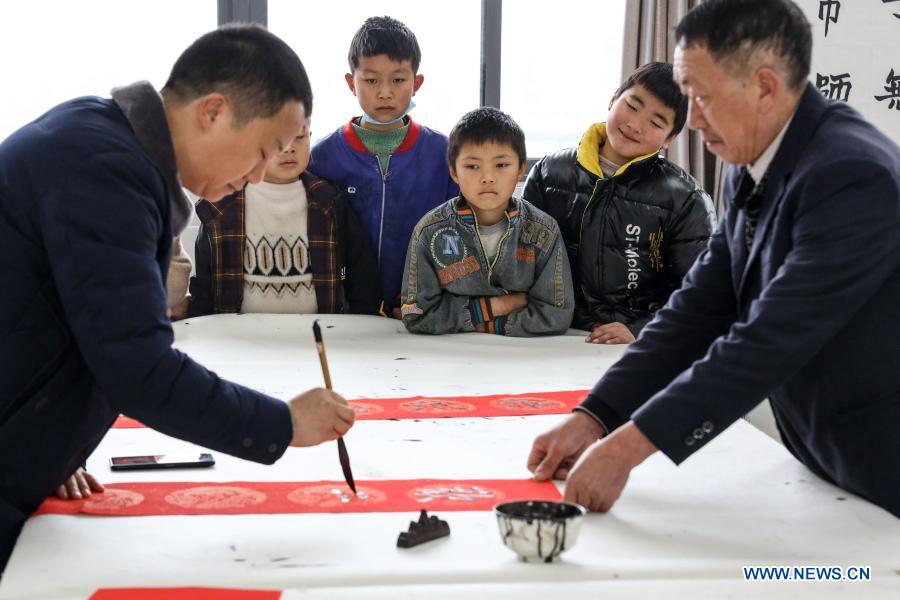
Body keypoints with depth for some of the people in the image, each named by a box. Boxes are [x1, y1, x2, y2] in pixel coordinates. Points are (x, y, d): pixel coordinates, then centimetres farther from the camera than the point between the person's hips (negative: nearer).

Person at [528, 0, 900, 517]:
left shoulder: (852, 175, -26)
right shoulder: (754, 173, 2)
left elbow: (769, 342, -29)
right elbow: (700, 308, 1)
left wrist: (627, 446, -28)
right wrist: (593, 419, -8)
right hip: (823, 456, 7)